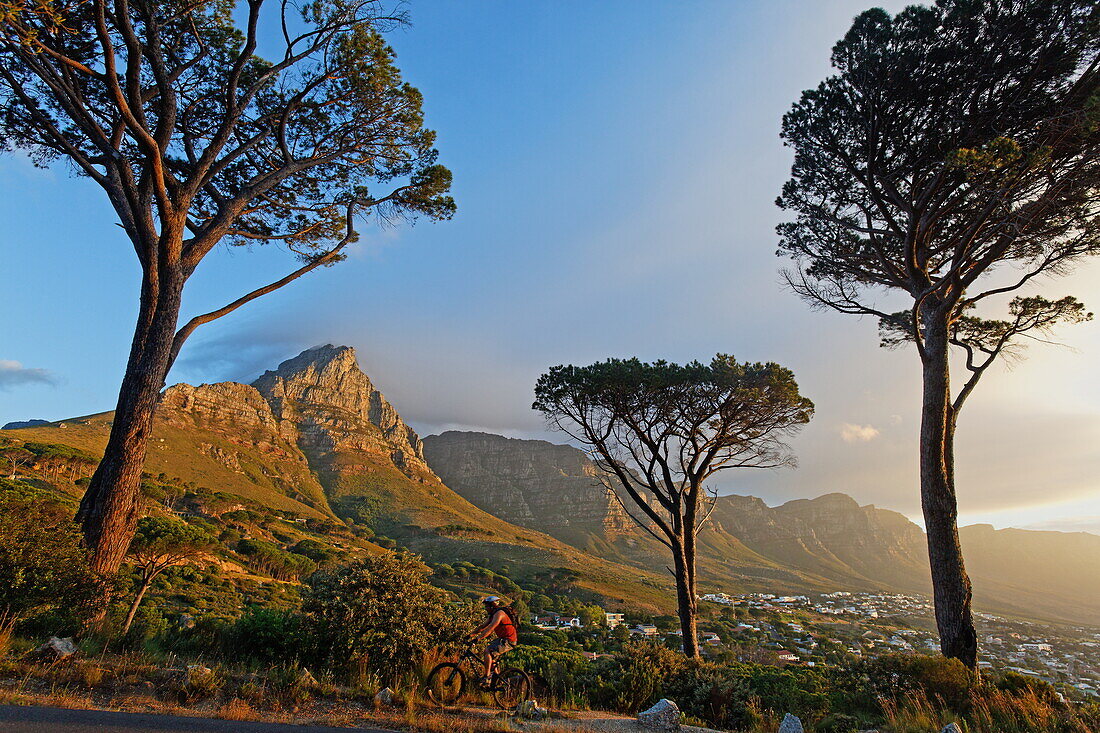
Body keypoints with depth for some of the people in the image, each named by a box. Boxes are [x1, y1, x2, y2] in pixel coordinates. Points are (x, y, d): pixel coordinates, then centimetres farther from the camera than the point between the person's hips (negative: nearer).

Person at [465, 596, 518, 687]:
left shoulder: (499, 613, -18)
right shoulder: (492, 614, 13)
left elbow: (490, 628, -27)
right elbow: (483, 626, 16)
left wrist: (478, 638, -31)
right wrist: (470, 634, 8)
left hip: (508, 641, -10)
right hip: (502, 639, 10)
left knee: (488, 651, -20)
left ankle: (487, 677, -14)